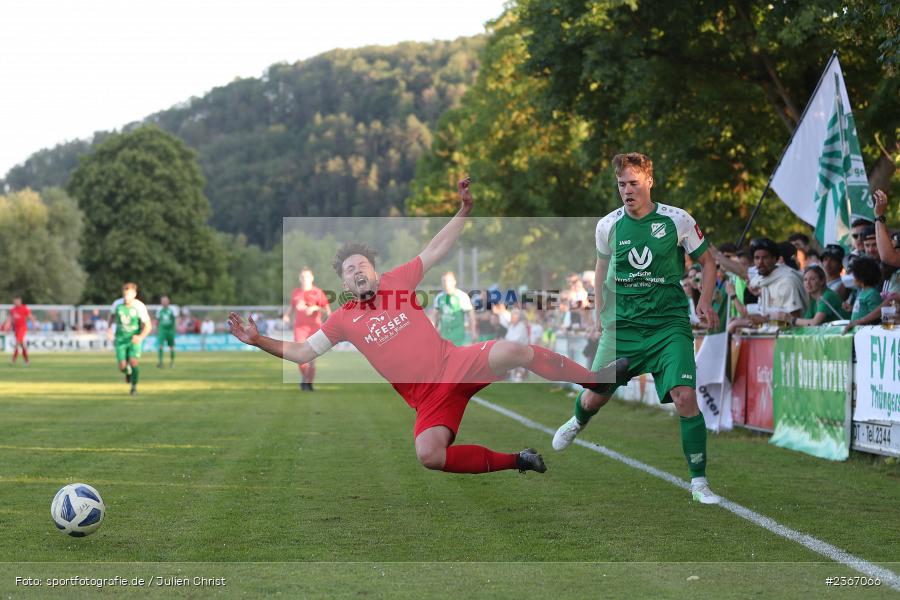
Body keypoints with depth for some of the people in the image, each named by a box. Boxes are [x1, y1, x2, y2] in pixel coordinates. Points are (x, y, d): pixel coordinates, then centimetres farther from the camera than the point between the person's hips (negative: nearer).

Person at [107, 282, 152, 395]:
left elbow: (148, 326, -13)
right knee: (122, 367, -5)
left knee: (133, 362, -19)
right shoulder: (117, 304, -11)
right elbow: (112, 314, 12)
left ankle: (134, 386, 8)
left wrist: (141, 337, -29)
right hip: (120, 339, 2)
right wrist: (109, 328, -1)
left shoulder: (140, 307, -19)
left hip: (134, 338, -2)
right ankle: (128, 372, 35)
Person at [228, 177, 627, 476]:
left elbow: (437, 250, 6)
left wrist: (464, 211, -2)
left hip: (458, 364, -1)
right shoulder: (343, 319, 5)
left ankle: (595, 379, -12)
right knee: (428, 455, -28)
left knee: (511, 351, -30)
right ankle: (516, 461, -11)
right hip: (429, 398, 1)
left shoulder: (397, 281, 5)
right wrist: (258, 341, -5)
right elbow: (302, 353, 6)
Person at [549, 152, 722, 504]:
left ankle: (699, 481, -8)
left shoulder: (678, 221, -6)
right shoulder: (608, 226, 1)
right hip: (622, 324, 2)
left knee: (685, 397, -19)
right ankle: (578, 422, 49)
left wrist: (704, 302, -8)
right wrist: (600, 313, 17)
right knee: (596, 396, 8)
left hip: (669, 323, -2)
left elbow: (707, 261, 7)